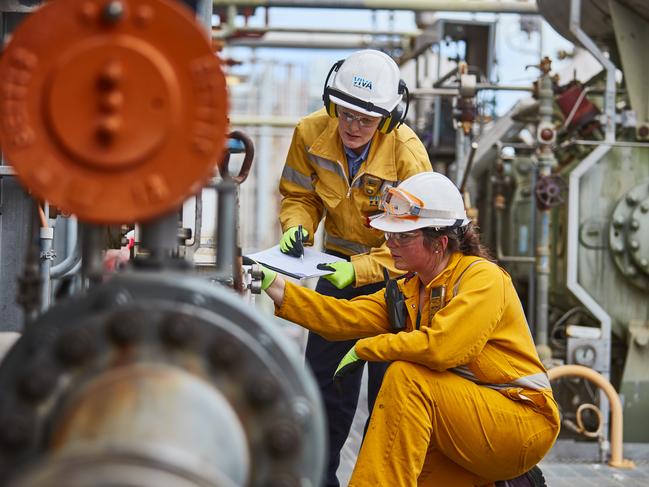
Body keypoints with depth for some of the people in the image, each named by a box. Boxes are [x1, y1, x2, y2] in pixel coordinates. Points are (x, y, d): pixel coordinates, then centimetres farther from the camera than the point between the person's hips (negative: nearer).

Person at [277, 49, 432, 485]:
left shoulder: (407, 154, -27)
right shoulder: (311, 133, -15)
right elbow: (300, 196, 0)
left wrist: (360, 269, -37)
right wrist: (297, 226, -22)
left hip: (395, 270, -4)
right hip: (338, 261, 5)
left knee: (389, 384, -6)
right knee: (324, 377, 11)